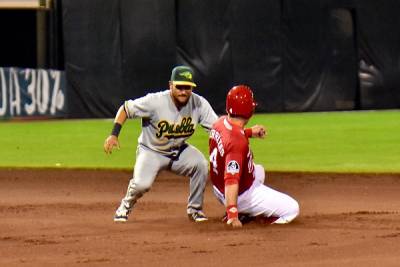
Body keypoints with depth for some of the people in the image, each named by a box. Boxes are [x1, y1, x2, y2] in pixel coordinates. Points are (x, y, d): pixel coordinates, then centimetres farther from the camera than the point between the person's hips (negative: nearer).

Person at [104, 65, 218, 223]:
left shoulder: (199, 104, -17)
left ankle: (194, 209, -3)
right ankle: (125, 206, 10)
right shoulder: (155, 102, -26)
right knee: (142, 184, -26)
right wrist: (114, 135, -25)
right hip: (151, 151, -3)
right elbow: (125, 109, -16)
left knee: (201, 164, -25)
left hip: (178, 151, 3)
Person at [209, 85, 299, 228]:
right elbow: (231, 180, -39)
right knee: (292, 210, -7)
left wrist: (249, 132, 18)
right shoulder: (238, 142, -34)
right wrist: (233, 214, -43)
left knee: (259, 170, 38)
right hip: (241, 194, -9)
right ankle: (234, 215, -6)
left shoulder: (220, 122, -8)